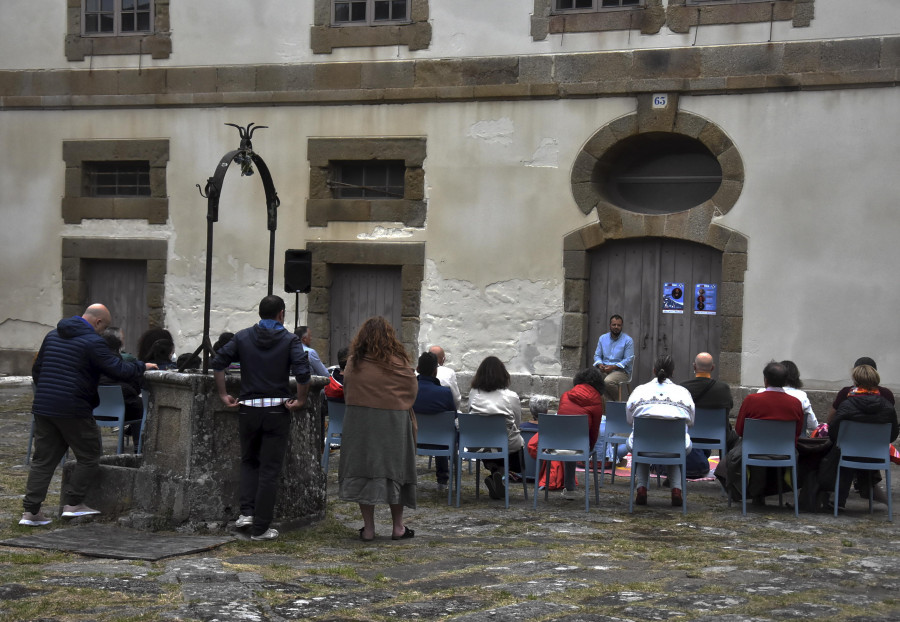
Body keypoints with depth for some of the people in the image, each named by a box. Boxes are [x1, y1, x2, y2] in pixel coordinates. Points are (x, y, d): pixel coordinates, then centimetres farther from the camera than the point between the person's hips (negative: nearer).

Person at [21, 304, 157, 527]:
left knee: (43, 459, 10)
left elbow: (36, 369, 22)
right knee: (89, 456, 10)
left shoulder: (53, 335, 15)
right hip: (73, 409, -7)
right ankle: (73, 503, 9)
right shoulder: (92, 341, -10)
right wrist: (142, 367, 3)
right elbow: (118, 370, -13)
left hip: (43, 407, 7)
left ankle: (30, 510, 6)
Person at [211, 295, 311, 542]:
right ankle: (260, 528, 4)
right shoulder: (290, 340, -3)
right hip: (277, 410, -2)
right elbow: (302, 373, -17)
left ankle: (246, 512, 5)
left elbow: (218, 362, -1)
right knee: (270, 469, 4)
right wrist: (300, 400, -4)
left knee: (249, 461, 22)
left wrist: (223, 395, 5)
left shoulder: (242, 337, 5)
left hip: (248, 408, 2)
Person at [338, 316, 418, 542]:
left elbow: (347, 393, 10)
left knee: (363, 472, 6)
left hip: (359, 422, 1)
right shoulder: (398, 363, -6)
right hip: (393, 422, -1)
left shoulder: (353, 363, -1)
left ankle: (368, 528, 6)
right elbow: (412, 392, 4)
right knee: (394, 471, 9)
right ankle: (398, 527, 14)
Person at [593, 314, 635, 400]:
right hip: (604, 370, 5)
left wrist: (613, 367, -18)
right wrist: (600, 364, -7)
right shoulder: (603, 338, 15)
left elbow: (628, 359, -7)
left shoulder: (628, 340, -1)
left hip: (622, 371, -5)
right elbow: (597, 355, 17)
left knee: (608, 381, -36)